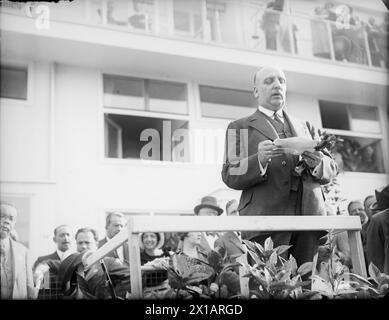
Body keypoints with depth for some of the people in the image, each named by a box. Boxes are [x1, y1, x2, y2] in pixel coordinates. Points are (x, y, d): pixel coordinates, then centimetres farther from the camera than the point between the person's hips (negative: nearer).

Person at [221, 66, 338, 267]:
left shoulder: (305, 127, 24)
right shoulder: (240, 128, 12)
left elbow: (331, 169, 16)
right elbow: (229, 176, 0)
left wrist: (317, 162, -7)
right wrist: (259, 160, -19)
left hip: (310, 216, 3)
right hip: (265, 220, -3)